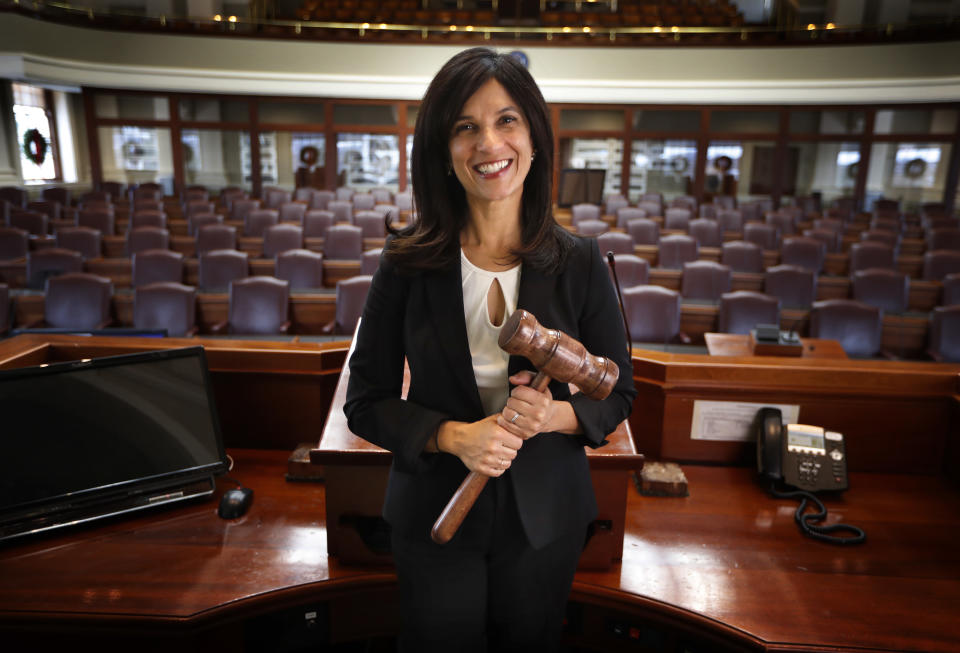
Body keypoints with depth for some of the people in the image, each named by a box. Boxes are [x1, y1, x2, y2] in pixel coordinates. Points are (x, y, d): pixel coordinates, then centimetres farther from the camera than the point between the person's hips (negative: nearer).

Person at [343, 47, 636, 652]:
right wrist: (453, 436, -23)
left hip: (544, 515, 1)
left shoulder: (579, 261, -10)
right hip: (434, 513, 0)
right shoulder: (408, 261, -12)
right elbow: (367, 403, -7)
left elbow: (619, 394, -2)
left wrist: (555, 414, -22)